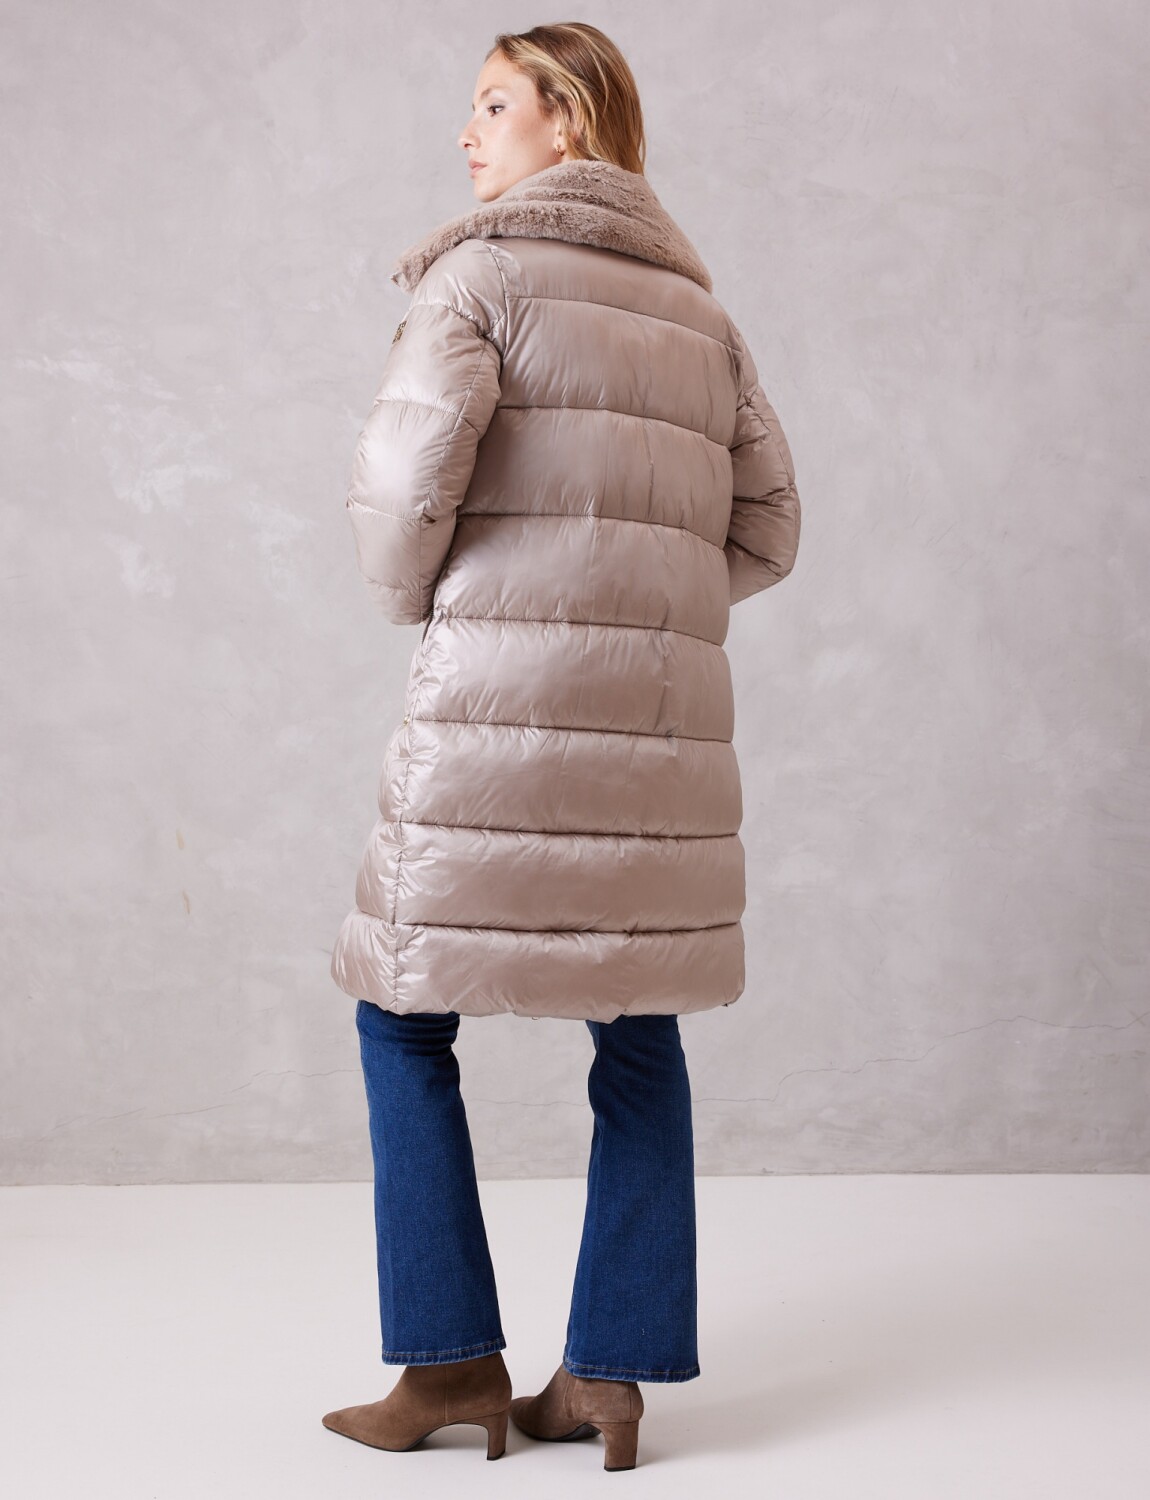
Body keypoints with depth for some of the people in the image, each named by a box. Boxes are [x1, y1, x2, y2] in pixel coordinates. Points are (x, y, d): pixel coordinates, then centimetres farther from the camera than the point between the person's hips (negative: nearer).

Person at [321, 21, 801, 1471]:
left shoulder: (482, 271, -1)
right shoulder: (697, 307, 17)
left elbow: (406, 469, -15)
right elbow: (766, 528, 14)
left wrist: (411, 600, 3)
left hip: (500, 698, -5)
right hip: (664, 703, 6)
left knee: (406, 1010, 9)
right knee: (636, 1024, 13)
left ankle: (453, 1357, 10)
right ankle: (612, 1369, 15)